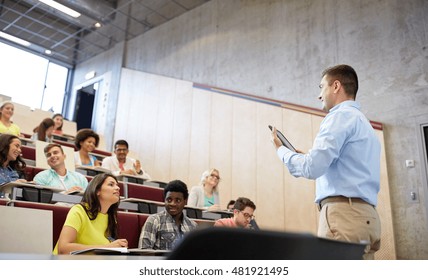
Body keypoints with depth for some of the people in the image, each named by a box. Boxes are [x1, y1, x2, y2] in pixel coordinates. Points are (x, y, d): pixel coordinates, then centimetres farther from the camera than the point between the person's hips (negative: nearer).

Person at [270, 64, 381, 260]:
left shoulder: (341, 115, -5)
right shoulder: (364, 123, 25)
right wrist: (307, 158, 26)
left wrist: (281, 149, 3)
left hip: (344, 214, -10)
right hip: (365, 214, 10)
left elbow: (311, 168, -14)